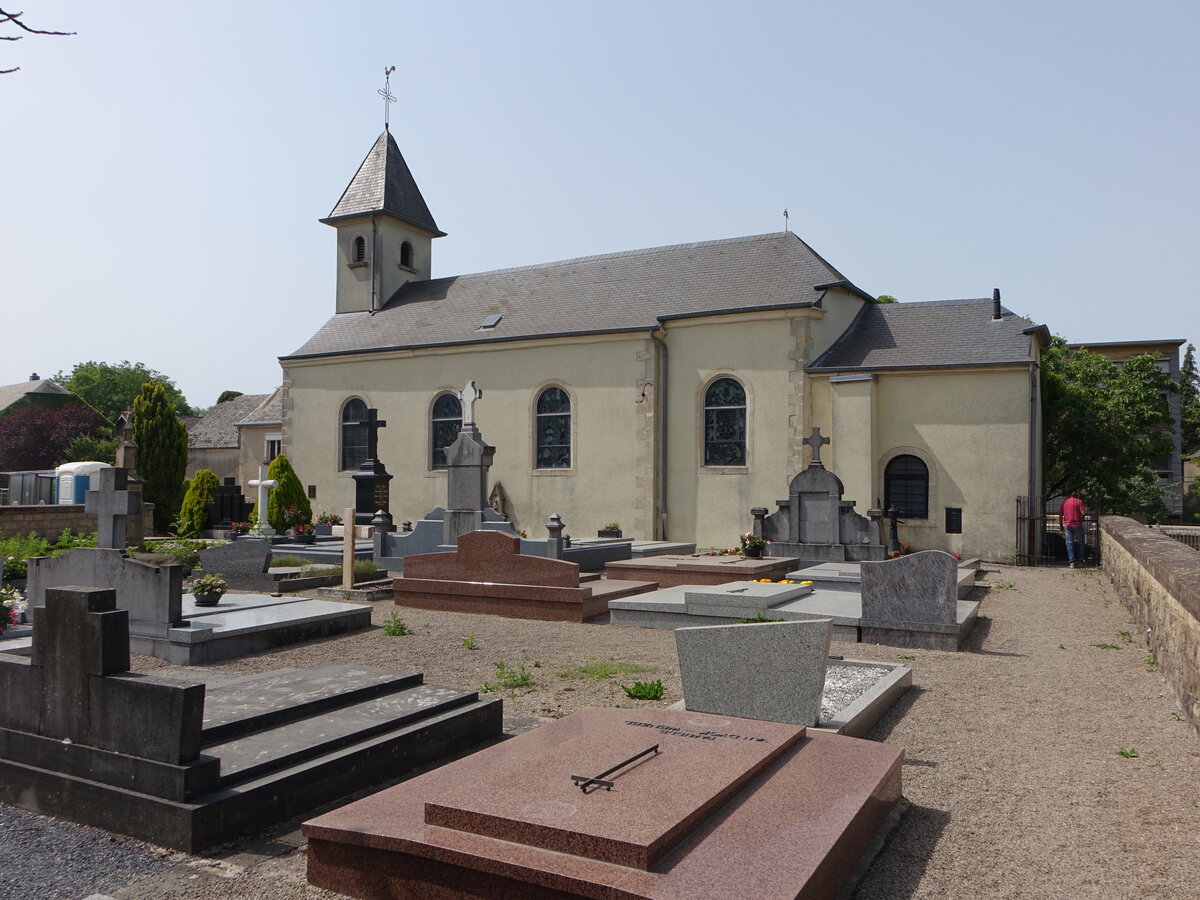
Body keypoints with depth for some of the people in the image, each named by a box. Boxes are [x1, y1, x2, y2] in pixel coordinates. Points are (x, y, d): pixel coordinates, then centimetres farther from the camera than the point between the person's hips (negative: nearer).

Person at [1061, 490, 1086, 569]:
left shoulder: (1064, 502, 7)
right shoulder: (1079, 502, -5)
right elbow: (1083, 513, -15)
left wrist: (1061, 525, 16)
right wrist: (1086, 511, 9)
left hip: (1067, 525, 2)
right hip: (1077, 524, -2)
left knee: (1069, 544, 2)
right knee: (1080, 543, 14)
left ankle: (1072, 562, -5)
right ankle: (1080, 561, 22)